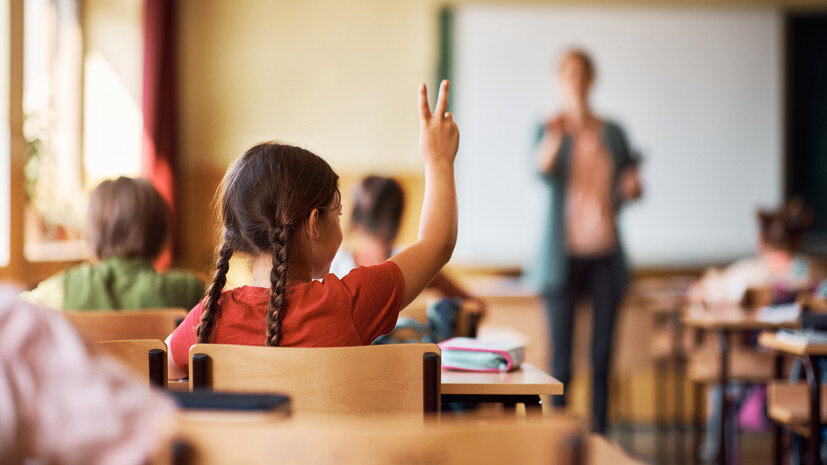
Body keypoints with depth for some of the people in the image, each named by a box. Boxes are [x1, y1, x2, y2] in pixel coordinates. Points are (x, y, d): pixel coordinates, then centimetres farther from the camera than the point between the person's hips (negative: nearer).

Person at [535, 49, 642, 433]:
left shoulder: (613, 133, 11)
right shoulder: (550, 129, 1)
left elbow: (627, 190, 17)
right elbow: (543, 172, -20)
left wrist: (632, 188, -7)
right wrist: (554, 139, -40)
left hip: (605, 254, 3)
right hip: (563, 253, -3)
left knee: (603, 355, 4)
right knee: (561, 359, -4)